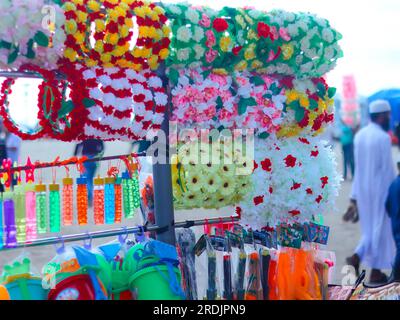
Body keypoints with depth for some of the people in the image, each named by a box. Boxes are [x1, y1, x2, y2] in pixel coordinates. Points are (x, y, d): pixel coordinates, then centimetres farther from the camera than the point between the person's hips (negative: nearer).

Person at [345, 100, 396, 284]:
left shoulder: (359, 135, 5)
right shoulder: (383, 137, -19)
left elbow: (358, 168, 9)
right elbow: (388, 170, -18)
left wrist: (354, 196, 12)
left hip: (363, 191, 7)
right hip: (381, 190, -7)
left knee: (371, 228, 20)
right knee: (380, 229, 6)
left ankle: (356, 258, 4)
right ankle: (375, 273, 14)